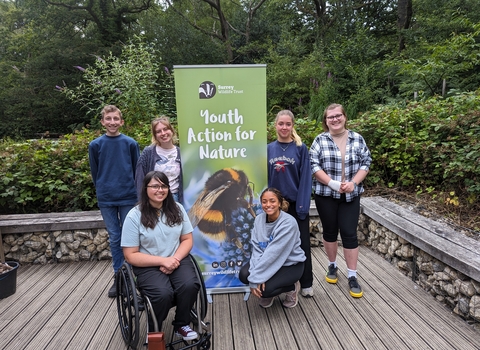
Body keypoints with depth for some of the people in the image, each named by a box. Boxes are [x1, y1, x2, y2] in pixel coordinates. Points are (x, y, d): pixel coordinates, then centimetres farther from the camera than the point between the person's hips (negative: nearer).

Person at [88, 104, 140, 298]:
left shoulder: (130, 143, -1)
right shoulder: (95, 145, 1)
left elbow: (137, 171, 5)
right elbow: (95, 173, 10)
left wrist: (136, 192, 6)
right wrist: (102, 191, 12)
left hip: (128, 198, -1)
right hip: (106, 200, 1)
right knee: (115, 238, 9)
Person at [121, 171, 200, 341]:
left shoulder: (177, 209, 1)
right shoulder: (134, 216, -9)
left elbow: (187, 240, 5)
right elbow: (131, 256, -9)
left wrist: (175, 259, -14)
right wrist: (163, 261, -18)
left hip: (177, 260, 3)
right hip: (148, 266, -3)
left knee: (189, 286, -26)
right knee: (163, 294, -29)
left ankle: (181, 324, 5)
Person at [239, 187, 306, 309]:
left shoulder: (289, 222, -26)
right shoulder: (259, 219, -8)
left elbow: (273, 253, -29)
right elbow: (257, 249, -12)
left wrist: (255, 278, -30)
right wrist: (256, 275, -27)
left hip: (291, 264, -5)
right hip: (269, 262, 5)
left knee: (264, 288, -26)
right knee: (244, 275, -19)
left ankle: (292, 287, 6)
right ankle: (268, 294, 12)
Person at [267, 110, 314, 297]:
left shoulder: (301, 148, -4)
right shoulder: (269, 149, 2)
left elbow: (305, 178, -7)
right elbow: (265, 178, 4)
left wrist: (303, 205, -13)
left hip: (296, 204, -2)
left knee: (301, 244, 7)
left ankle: (306, 284, 22)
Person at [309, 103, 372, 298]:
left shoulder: (357, 139, 3)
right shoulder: (320, 140, -2)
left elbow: (365, 163, 2)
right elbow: (314, 165, -9)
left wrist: (353, 183, -14)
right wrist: (333, 184, -18)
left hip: (350, 195, 1)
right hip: (326, 195, 0)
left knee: (349, 234, 1)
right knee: (330, 231, 12)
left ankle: (352, 277, 12)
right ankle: (332, 266, 32)